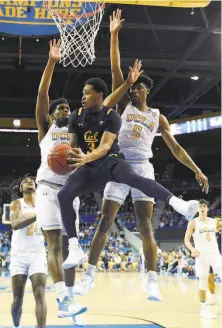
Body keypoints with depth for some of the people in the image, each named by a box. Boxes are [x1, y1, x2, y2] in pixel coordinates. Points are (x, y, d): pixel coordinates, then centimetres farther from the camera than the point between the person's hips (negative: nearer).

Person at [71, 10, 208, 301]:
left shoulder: (158, 117, 12)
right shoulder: (124, 105, 10)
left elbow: (175, 147, 12)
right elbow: (115, 69, 3)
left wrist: (196, 170, 2)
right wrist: (114, 35, -3)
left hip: (142, 168, 0)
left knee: (145, 226, -6)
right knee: (105, 223, -2)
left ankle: (152, 282, -5)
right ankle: (89, 275, 5)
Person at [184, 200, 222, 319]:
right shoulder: (193, 223, -2)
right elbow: (186, 239, -5)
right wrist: (192, 249, -21)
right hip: (202, 255, -4)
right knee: (203, 281, -1)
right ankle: (204, 308, 9)